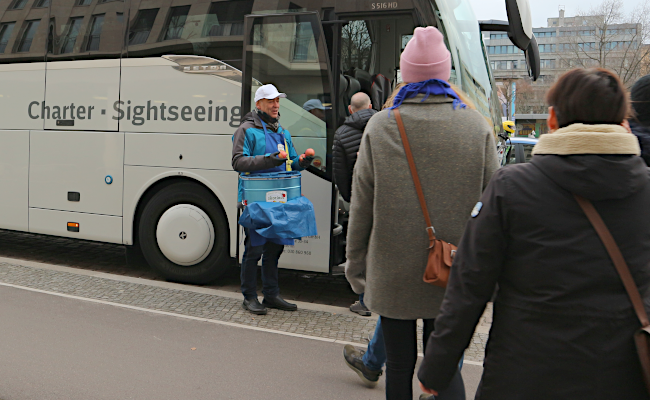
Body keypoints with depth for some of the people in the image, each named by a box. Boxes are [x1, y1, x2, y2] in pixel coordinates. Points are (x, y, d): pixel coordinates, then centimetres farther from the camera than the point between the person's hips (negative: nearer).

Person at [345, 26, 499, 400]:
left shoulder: (380, 127, -6)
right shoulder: (478, 127, -3)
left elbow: (362, 207, -3)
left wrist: (355, 267, 8)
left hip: (392, 274, -1)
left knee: (400, 366, 15)